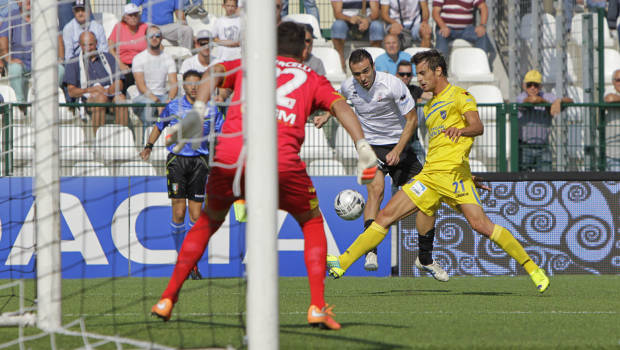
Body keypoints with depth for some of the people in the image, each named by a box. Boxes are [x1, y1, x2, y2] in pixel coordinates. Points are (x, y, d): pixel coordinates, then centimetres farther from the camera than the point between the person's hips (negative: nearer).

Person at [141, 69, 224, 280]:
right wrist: (149, 146, 7)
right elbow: (159, 126, 19)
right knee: (179, 213, -8)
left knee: (196, 215, -2)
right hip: (177, 160, -1)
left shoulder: (211, 110, 7)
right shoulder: (173, 107, 5)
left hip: (199, 162, 1)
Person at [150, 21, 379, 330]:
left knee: (209, 221, 26)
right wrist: (363, 147, -3)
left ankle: (167, 299, 21)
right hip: (282, 159, -2)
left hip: (229, 153, 2)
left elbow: (214, 72, 8)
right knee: (312, 223, 21)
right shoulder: (312, 79, 24)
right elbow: (340, 106, 6)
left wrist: (197, 113, -2)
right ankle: (318, 307, 7)